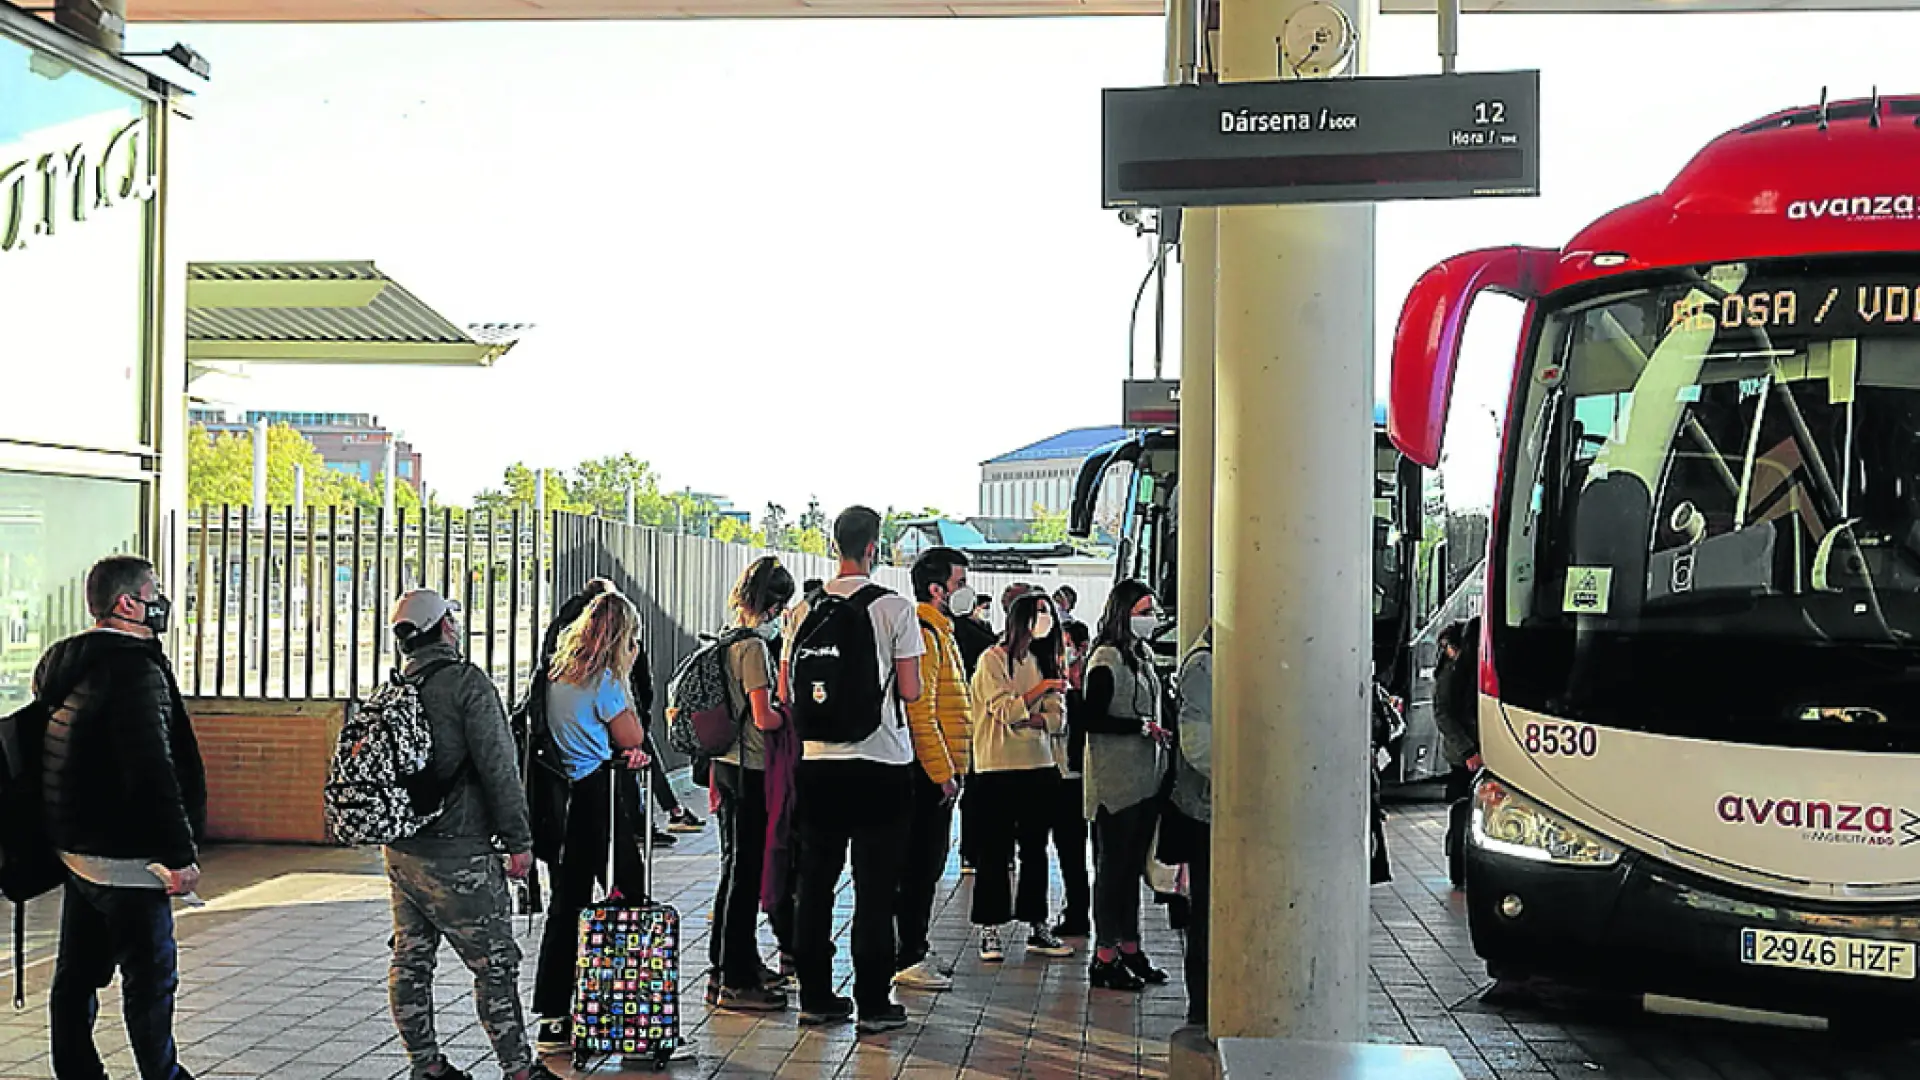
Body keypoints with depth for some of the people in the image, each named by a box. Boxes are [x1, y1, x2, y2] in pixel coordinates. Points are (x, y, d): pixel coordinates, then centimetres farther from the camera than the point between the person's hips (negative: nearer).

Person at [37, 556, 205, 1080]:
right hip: (124, 856, -9)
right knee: (151, 974, 2)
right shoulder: (136, 668, -18)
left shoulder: (61, 664, 12)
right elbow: (151, 773, -25)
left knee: (77, 972, 14)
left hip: (73, 846, 9)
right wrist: (181, 853, -21)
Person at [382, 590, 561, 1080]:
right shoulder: (466, 682, -12)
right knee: (495, 962, -1)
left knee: (411, 959, 13)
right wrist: (519, 840, -10)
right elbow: (498, 767, -15)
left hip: (400, 850, 8)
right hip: (456, 853, -8)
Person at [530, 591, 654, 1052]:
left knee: (567, 906, 10)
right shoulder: (603, 682, -12)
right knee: (626, 900, 1)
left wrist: (627, 752, 4)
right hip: (603, 800, -8)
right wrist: (624, 674, 0)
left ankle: (552, 1019, 13)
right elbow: (633, 738, -3)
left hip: (566, 798, 8)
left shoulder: (557, 676, 13)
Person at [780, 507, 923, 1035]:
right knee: (875, 887, 2)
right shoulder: (894, 608, -8)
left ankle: (815, 997, 18)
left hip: (818, 760, 4)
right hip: (882, 760, -4)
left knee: (815, 882, 11)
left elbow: (786, 692, 7)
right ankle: (873, 1003, 6)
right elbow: (911, 691, -8)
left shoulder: (805, 609, 4)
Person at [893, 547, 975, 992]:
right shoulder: (923, 633, -16)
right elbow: (919, 710, -22)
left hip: (937, 772, 11)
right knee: (919, 864, -6)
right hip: (930, 771, -11)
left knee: (928, 863, 16)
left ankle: (917, 949, 24)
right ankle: (907, 959, -1)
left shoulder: (940, 632, 19)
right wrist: (942, 772, -21)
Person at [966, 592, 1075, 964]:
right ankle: (990, 930, 5)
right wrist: (1042, 688, -12)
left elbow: (1058, 719, 6)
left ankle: (1037, 927, 17)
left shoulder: (1041, 661, 14)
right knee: (994, 853, -1)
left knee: (1035, 850, 10)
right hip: (998, 770, -6)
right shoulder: (992, 660, -5)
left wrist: (1029, 719, -10)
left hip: (1039, 768, 6)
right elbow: (1006, 711, -15)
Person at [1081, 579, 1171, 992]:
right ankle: (1104, 957, 3)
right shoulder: (1106, 659, -12)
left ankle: (1129, 949, 21)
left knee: (1133, 865, 13)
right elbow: (1092, 718, -18)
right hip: (1115, 780, -8)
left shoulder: (1143, 655, 15)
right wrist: (1142, 727, -17)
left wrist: (1159, 734, 13)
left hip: (1145, 778, 8)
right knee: (1112, 865, -3)